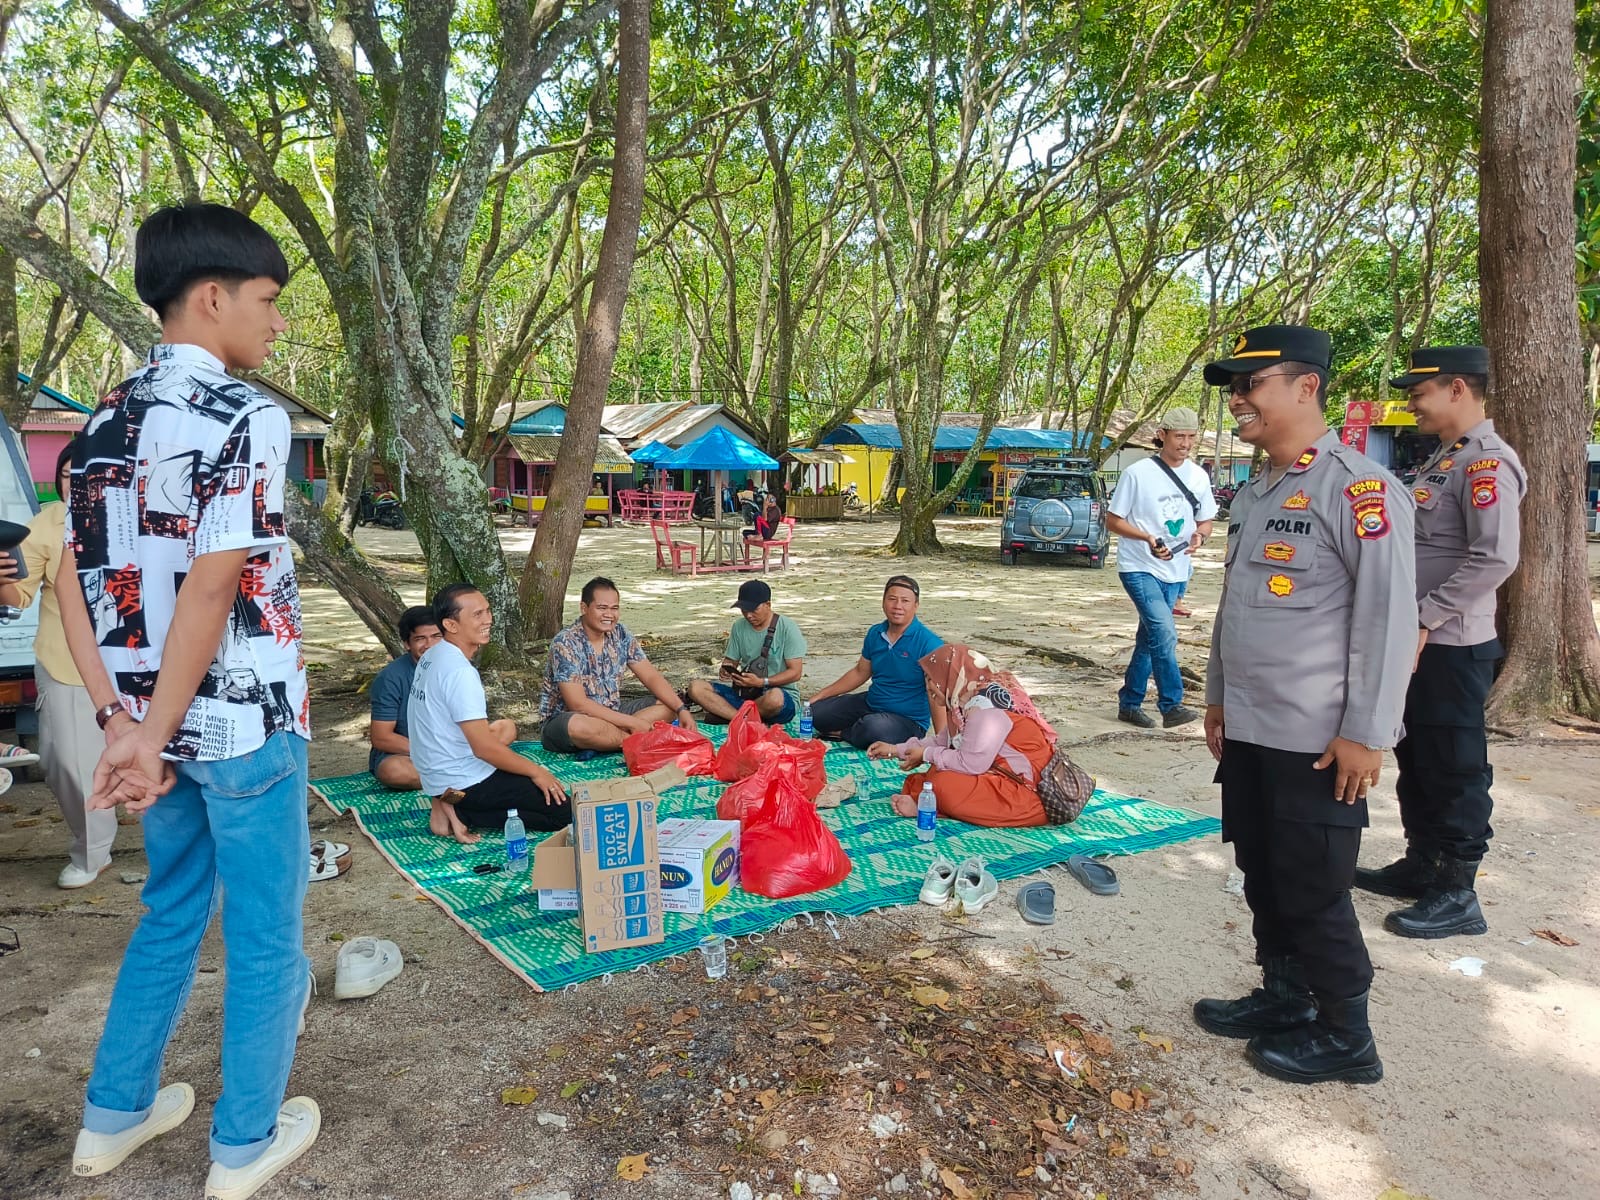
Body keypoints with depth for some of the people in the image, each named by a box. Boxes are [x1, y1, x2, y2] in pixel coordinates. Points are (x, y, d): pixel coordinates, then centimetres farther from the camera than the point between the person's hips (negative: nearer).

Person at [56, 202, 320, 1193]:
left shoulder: (108, 420, 8)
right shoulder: (248, 417, -16)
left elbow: (73, 580, 5)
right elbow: (209, 591, -21)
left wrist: (122, 720, 1)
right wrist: (151, 737, -15)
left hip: (164, 723, 8)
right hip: (246, 723, -7)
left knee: (172, 914, 24)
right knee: (266, 933, 9)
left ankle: (114, 1115, 37)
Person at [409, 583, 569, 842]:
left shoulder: (432, 657, 7)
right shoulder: (460, 672, -24)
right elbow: (484, 748, -24)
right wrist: (536, 771, -12)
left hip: (437, 775, 10)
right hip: (464, 780, -10)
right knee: (562, 810, -10)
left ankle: (452, 806, 9)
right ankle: (461, 812, -8)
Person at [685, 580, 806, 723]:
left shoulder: (787, 628, -7)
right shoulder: (739, 627, 9)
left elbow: (795, 672, -10)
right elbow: (731, 660, 15)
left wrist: (761, 682, -22)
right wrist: (726, 670, -10)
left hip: (783, 694, -5)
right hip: (745, 692, 5)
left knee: (775, 697, -43)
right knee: (696, 687, -14)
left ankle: (723, 712, -18)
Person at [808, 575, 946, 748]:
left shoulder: (928, 643, -19)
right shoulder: (875, 633, 3)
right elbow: (860, 673, 17)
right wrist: (820, 696, 15)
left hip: (908, 720, -6)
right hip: (870, 704, 6)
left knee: (873, 727, -37)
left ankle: (840, 733, -4)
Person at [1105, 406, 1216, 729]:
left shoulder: (1199, 477, 6)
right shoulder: (1138, 473, -9)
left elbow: (1205, 521, 15)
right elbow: (1113, 520, -5)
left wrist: (1199, 535, -10)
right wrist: (1147, 538, -21)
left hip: (1176, 572, 6)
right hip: (1140, 568, -5)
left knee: (1150, 639, 12)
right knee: (1164, 633, -20)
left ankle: (1130, 704, 22)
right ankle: (1172, 705, -15)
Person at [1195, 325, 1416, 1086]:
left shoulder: (1360, 491, -14)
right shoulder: (1252, 496, 12)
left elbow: (1390, 619, -17)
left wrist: (1366, 733, -17)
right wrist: (1218, 696, 19)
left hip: (1316, 741, -8)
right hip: (1248, 731, 8)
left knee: (1315, 893, 5)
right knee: (1263, 879, 18)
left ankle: (1344, 1038, 23)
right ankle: (1283, 999, 36)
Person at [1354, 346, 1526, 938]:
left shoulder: (1486, 463, -16)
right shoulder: (1444, 459, 14)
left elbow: (1495, 559, -25)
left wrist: (1424, 619, -22)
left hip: (1451, 646, -10)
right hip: (1419, 641, 10)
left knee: (1454, 769, 0)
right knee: (1417, 759, 18)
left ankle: (1458, 894, 11)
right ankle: (1422, 865, 31)